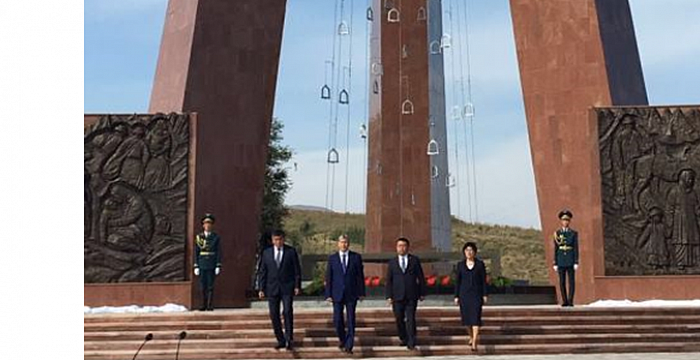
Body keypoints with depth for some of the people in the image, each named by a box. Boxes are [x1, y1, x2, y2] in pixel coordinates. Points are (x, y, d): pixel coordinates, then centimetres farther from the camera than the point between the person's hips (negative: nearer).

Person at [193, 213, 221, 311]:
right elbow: (196, 252, 7)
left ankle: (210, 305, 2)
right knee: (203, 286, 5)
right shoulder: (199, 237, 7)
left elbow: (219, 252, 0)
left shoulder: (216, 237, 2)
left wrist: (218, 266, -6)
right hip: (202, 265, 2)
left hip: (212, 266, -2)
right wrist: (196, 266, 1)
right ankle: (204, 305, 13)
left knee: (210, 286, -2)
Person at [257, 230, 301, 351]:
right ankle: (281, 341, 13)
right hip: (272, 288, 3)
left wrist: (297, 286, -5)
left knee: (288, 312, -13)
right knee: (274, 315, 3)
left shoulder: (291, 251, 1)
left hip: (287, 287, -2)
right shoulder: (266, 252, 7)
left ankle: (289, 340, -4)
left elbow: (297, 270, 2)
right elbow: (263, 272, 7)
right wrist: (261, 289, 2)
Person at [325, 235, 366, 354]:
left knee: (351, 320, -2)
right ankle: (342, 339, 28)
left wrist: (361, 292, 0)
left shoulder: (356, 257, 2)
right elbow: (328, 278, 2)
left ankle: (348, 346, 3)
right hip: (337, 294, 0)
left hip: (351, 294, 0)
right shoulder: (332, 258, 3)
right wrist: (328, 294, -3)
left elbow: (360, 276, 3)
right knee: (337, 320, 2)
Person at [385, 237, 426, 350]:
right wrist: (389, 296, -1)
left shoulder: (415, 260, 7)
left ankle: (411, 342, -2)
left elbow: (421, 277, 7)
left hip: (411, 295, -1)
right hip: (397, 296, 1)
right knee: (399, 319, 4)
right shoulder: (392, 262, 8)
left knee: (410, 319, -6)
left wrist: (422, 293, 3)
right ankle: (403, 339, 21)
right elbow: (389, 280, 6)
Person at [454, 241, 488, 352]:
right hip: (464, 294, 2)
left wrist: (484, 295, -3)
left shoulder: (480, 264, 1)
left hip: (476, 294, -2)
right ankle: (471, 337, 31)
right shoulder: (460, 264, 4)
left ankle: (474, 342, -16)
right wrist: (456, 296, 2)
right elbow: (457, 281, 6)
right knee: (466, 317, 8)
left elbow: (484, 280, 2)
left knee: (476, 317, -11)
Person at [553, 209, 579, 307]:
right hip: (561, 260, 1)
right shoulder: (557, 233, 6)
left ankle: (570, 301, -1)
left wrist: (576, 262, -9)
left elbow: (576, 248, -1)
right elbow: (556, 249, 6)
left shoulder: (574, 233, 3)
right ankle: (565, 301, 7)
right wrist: (555, 263, 1)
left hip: (570, 260, -1)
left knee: (571, 281, -4)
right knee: (562, 282, 1)